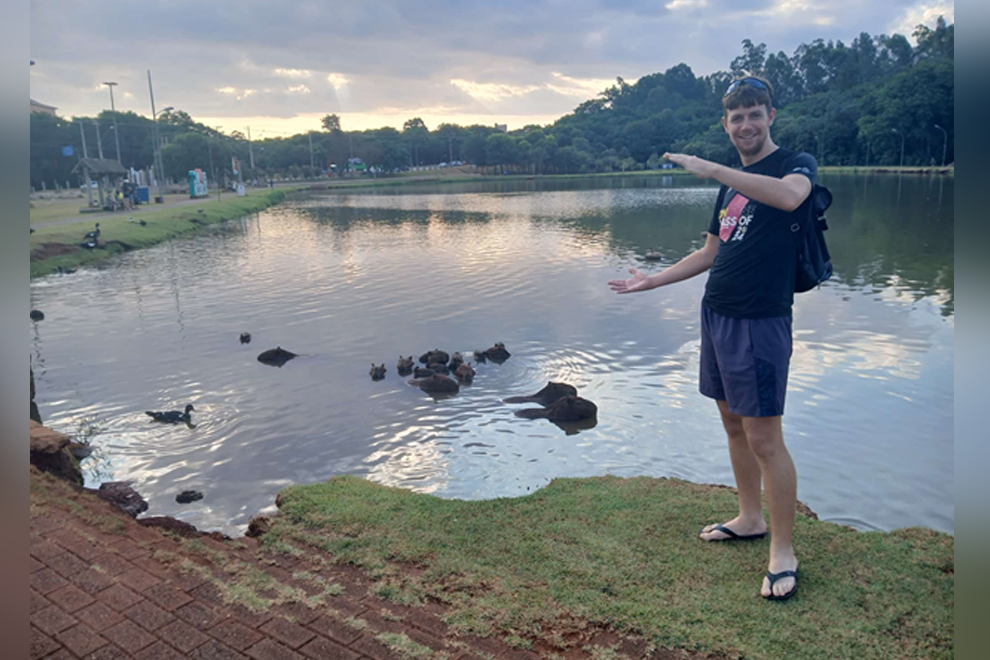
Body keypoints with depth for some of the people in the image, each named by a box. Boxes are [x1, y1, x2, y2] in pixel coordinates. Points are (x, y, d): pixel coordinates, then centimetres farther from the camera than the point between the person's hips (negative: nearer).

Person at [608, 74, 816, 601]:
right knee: (733, 422, 15)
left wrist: (709, 168, -30)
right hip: (716, 314, 8)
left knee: (763, 436, -5)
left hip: (760, 320, -7)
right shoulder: (730, 182, 17)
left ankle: (783, 552, 9)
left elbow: (790, 196, -30)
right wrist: (652, 281, 20)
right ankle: (750, 519, 31)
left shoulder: (797, 164, -4)